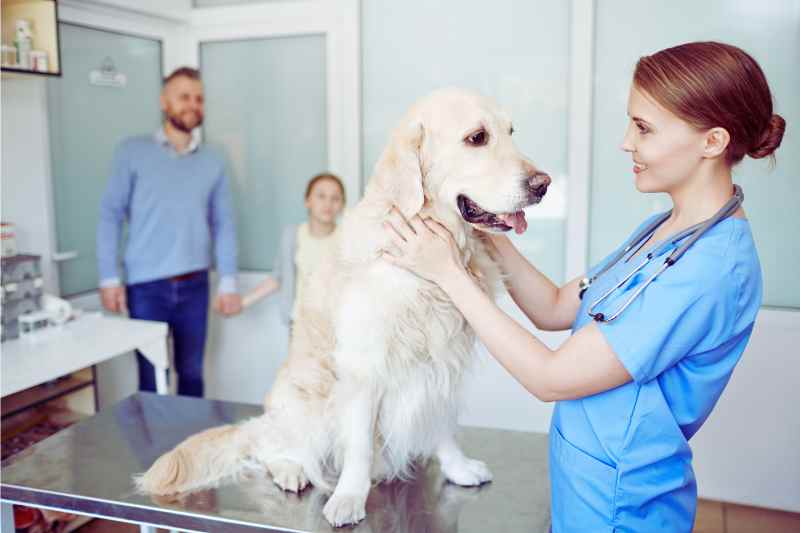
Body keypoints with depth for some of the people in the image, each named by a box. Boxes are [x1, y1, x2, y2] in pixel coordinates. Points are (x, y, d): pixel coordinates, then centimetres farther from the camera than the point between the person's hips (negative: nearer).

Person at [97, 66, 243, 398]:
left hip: (194, 285, 2)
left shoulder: (212, 163, 7)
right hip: (145, 286, -2)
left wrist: (228, 282, 1)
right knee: (151, 377, 6)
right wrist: (109, 278, -6)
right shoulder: (132, 153, 0)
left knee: (192, 373, 11)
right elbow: (110, 215, -1)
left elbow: (223, 225, 6)